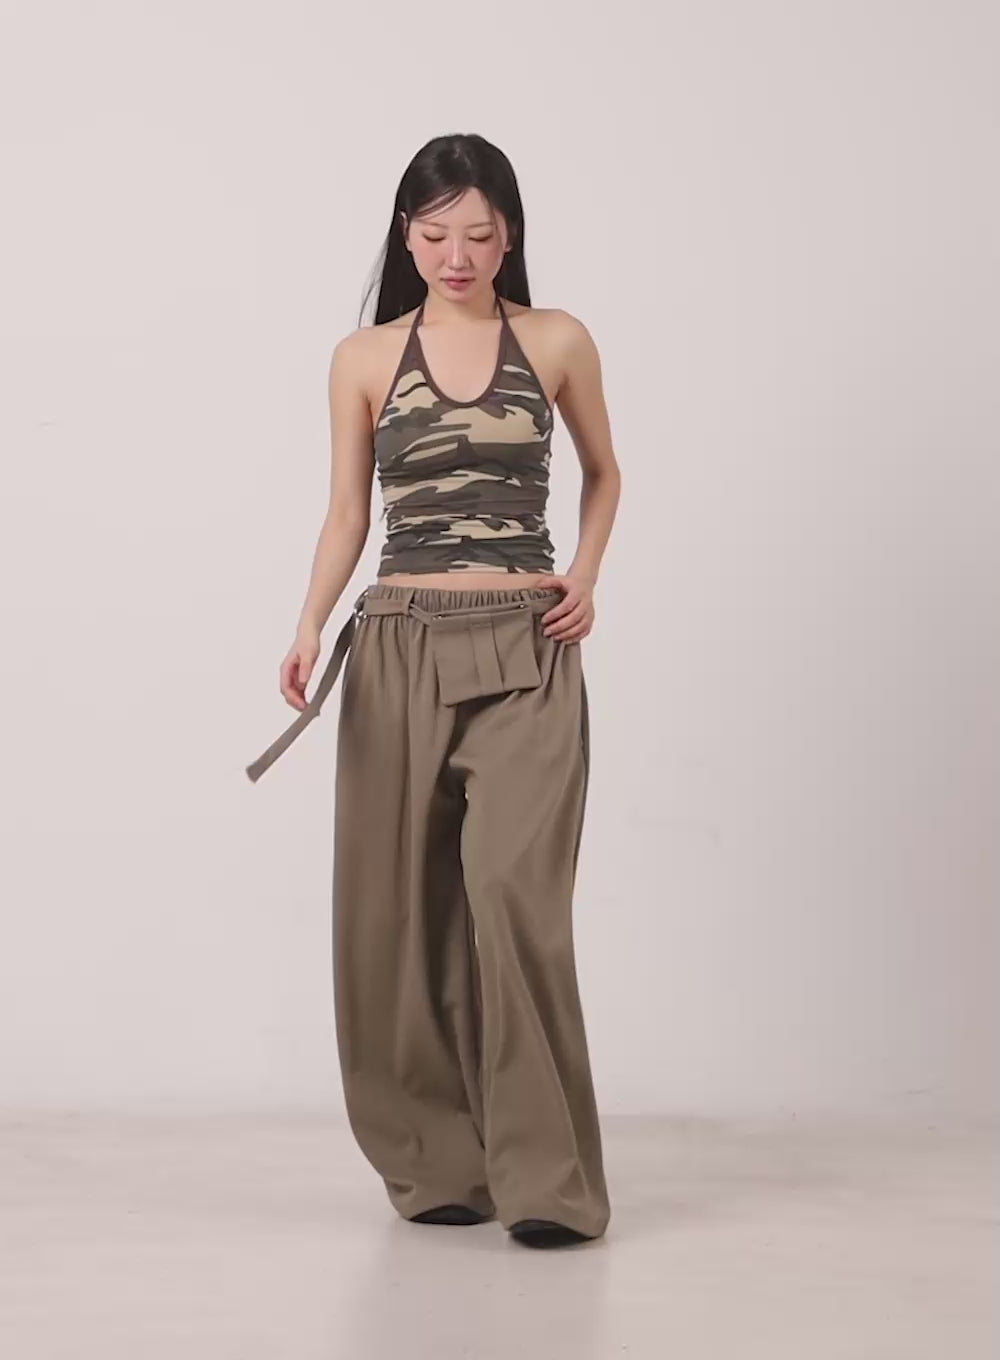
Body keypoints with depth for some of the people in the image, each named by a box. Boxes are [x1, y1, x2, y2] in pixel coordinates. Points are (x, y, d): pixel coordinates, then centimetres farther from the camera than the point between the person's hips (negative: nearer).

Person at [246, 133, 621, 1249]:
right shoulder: (364, 359, 6)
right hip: (400, 650, 2)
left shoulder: (556, 342, 5)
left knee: (514, 893, -14)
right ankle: (439, 1165, 16)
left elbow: (602, 470, 19)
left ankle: (547, 1180, -6)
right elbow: (347, 512, 7)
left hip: (525, 653, -2)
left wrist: (585, 574, 3)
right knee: (401, 906, 2)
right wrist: (310, 626, -9)